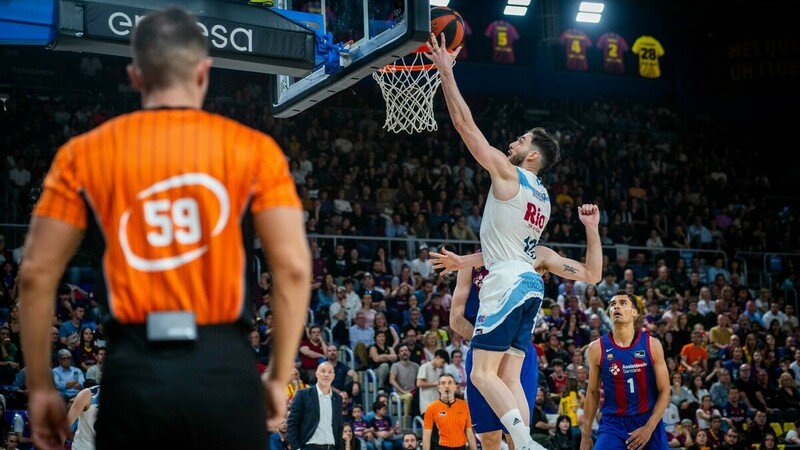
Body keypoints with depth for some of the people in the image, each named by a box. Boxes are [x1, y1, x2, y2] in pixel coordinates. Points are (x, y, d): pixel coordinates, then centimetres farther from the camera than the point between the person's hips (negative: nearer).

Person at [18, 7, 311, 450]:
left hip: (133, 373, 1)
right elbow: (293, 267, -5)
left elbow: (36, 275, 3)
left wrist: (41, 388, 11)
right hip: (224, 369, 0)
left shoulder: (84, 155, 6)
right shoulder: (252, 150, 2)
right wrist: (279, 377, 4)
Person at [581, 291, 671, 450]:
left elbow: (664, 391, -2)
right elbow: (593, 392, 7)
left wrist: (649, 428, -14)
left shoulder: (652, 345, -3)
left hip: (648, 421, 1)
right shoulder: (597, 348, -2)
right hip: (613, 423, 0)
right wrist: (586, 434, 5)